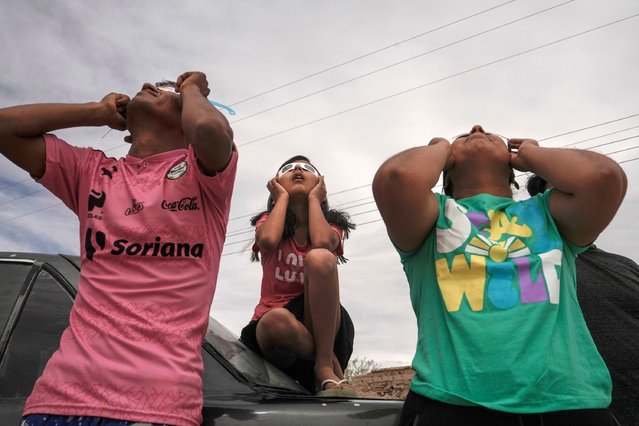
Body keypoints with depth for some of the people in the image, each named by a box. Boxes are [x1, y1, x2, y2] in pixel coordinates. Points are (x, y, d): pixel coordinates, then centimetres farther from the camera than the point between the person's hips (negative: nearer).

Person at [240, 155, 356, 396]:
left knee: (319, 257, -29)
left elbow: (322, 243, -18)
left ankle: (324, 367, -26)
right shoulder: (266, 221, 11)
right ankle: (334, 370, -12)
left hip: (324, 324, 0)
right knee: (276, 321, -39)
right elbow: (268, 241, -17)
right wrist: (282, 197, 0)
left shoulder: (331, 225, 10)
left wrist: (314, 199, -1)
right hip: (272, 327, 0)